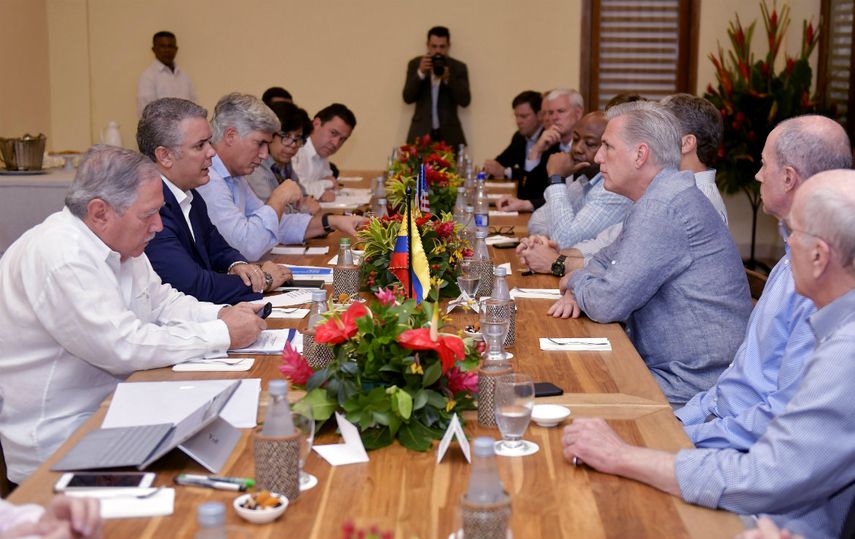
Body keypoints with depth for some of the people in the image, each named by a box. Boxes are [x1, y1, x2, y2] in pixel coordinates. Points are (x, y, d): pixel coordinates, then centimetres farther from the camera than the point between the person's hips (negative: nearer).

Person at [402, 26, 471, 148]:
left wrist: (448, 78, -17)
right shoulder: (415, 64, 8)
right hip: (421, 133, 0)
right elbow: (408, 98, -1)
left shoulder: (459, 67, 6)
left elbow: (465, 101, -4)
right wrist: (421, 73, -14)